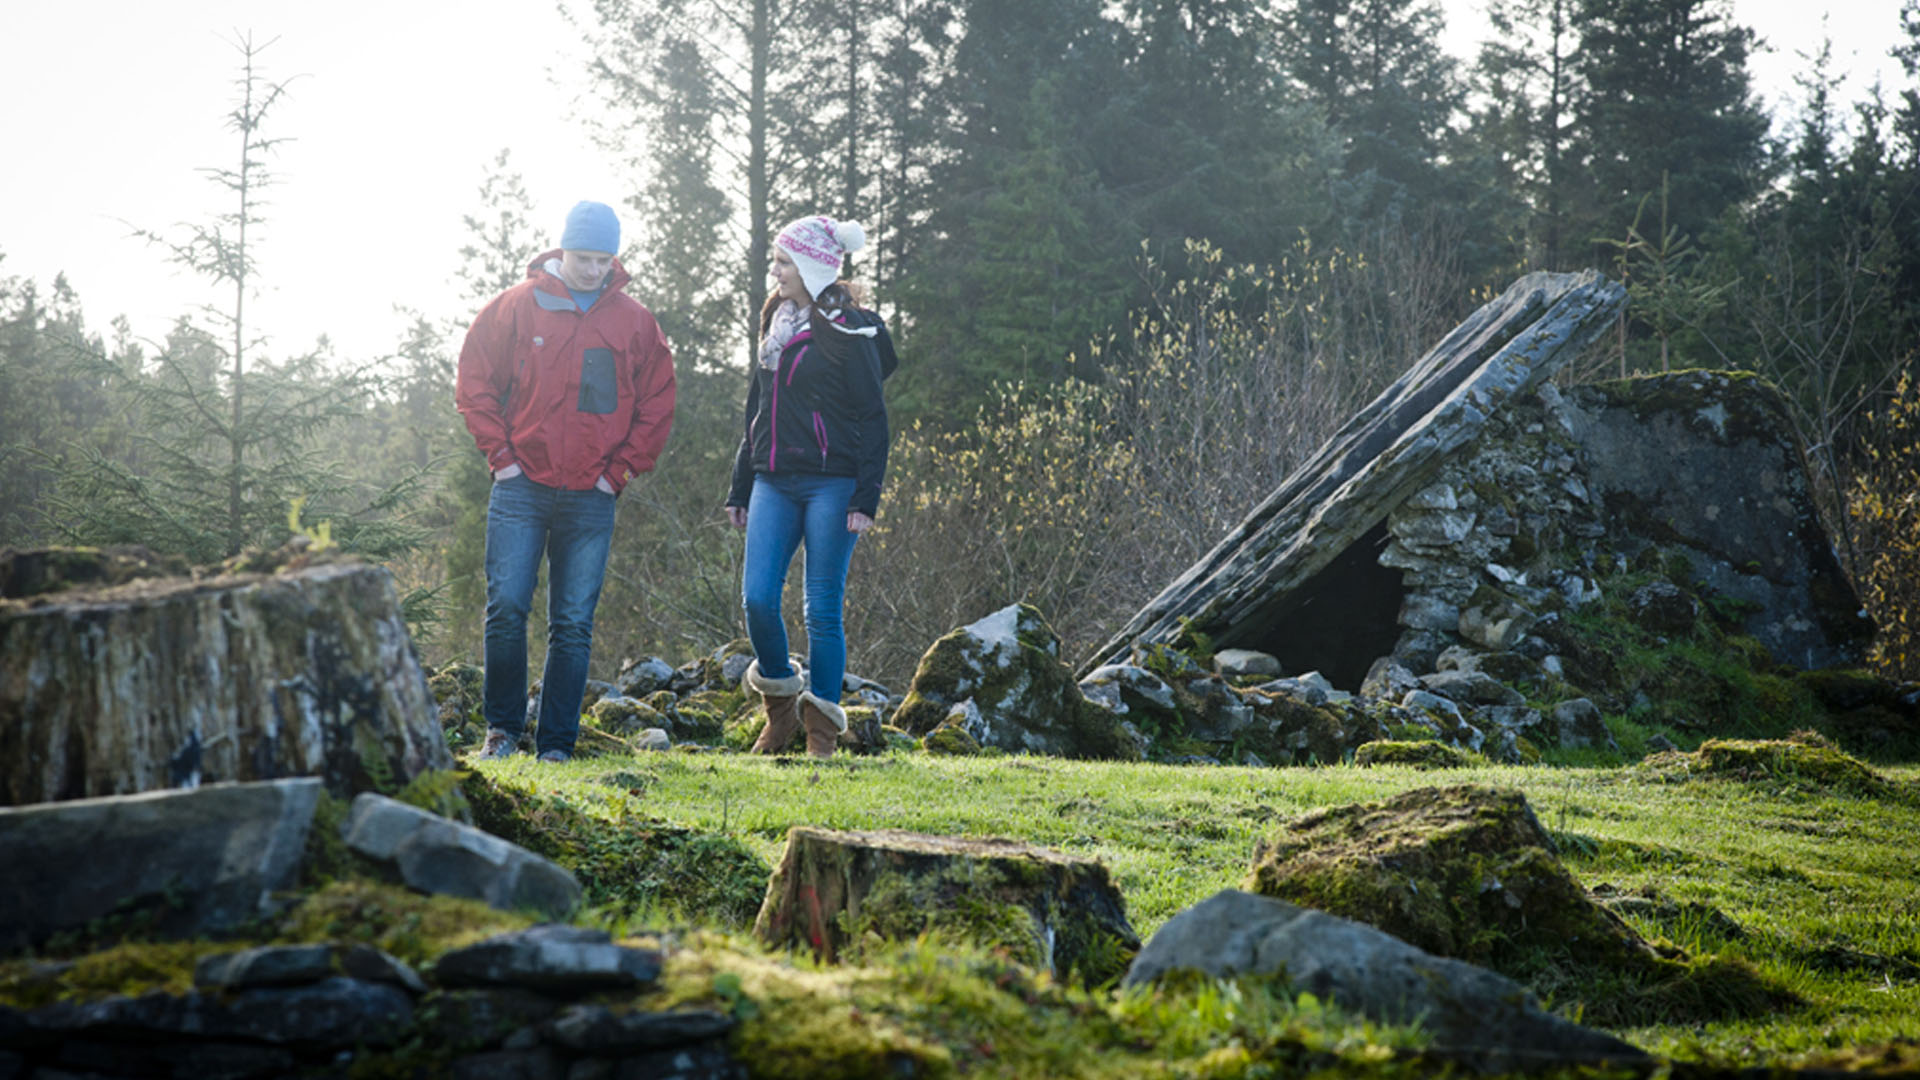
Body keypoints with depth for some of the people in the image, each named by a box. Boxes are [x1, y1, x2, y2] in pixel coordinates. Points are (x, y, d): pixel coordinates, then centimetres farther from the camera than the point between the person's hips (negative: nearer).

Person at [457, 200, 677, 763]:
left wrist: (620, 469, 3)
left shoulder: (636, 322, 6)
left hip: (591, 499, 1)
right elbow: (474, 382, 6)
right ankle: (502, 727, 10)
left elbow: (657, 405, 11)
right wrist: (500, 454, -2)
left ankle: (557, 745, 9)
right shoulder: (517, 306, 1)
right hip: (521, 487, -1)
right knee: (506, 609, -6)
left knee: (574, 625, 3)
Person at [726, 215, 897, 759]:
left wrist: (866, 498, -14)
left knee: (822, 609, -2)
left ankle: (822, 732, 7)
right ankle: (780, 706, 18)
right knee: (757, 598, -4)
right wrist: (739, 488, 20)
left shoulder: (848, 332, -6)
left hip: (829, 484, -6)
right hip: (774, 483, 6)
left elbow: (873, 419, -8)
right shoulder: (775, 325, 15)